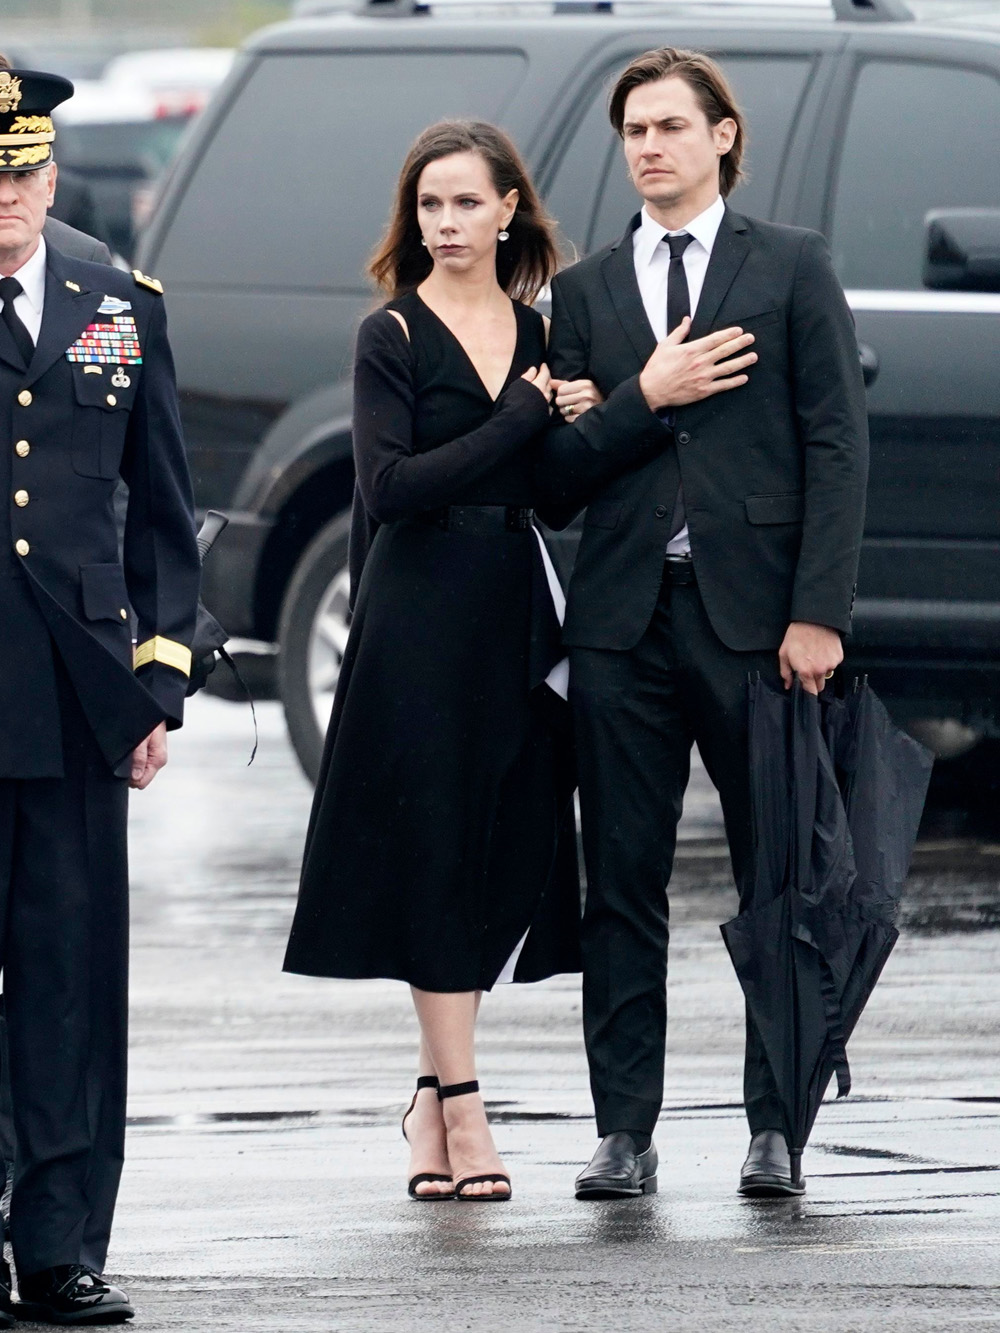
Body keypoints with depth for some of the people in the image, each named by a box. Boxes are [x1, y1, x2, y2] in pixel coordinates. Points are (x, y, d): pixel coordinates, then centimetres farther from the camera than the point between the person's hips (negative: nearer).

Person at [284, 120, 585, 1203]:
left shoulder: (539, 335, 12)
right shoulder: (393, 338, -3)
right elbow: (391, 485, -14)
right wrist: (522, 419, -14)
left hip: (515, 614, 5)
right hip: (419, 615, -5)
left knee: (508, 858, 4)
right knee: (435, 852, -6)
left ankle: (435, 1093, 14)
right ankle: (460, 1111, -7)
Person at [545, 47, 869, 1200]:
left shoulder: (792, 269, 5)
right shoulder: (584, 292, 13)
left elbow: (837, 446, -1)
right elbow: (560, 472, 9)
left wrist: (818, 614, -9)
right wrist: (645, 400, -9)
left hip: (754, 617, -2)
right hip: (624, 619, 2)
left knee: (780, 880, 1)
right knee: (623, 888, 3)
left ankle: (775, 1126, 7)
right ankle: (625, 1134, 6)